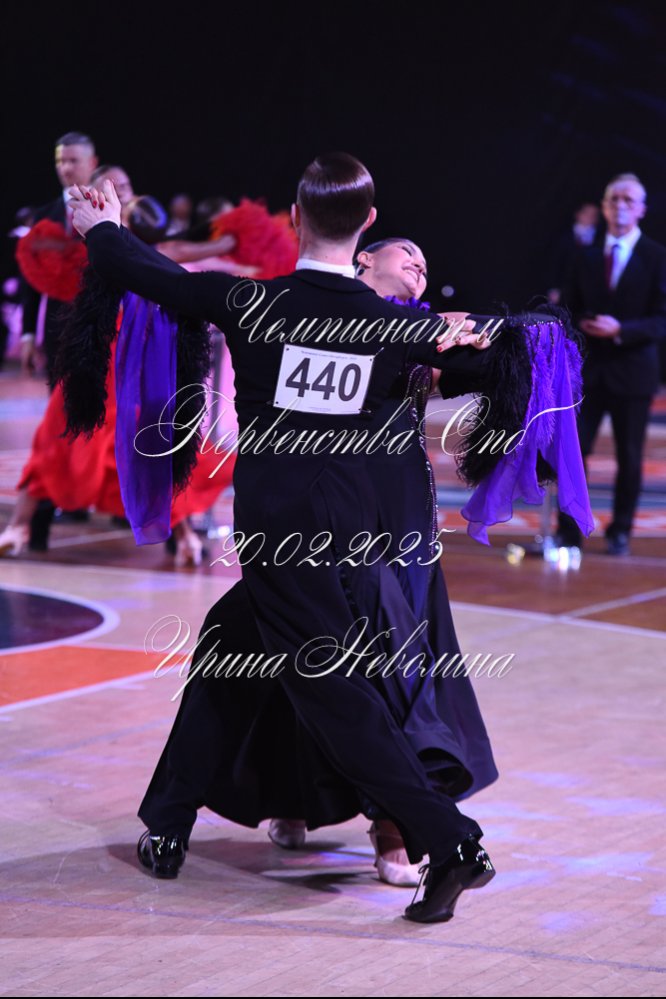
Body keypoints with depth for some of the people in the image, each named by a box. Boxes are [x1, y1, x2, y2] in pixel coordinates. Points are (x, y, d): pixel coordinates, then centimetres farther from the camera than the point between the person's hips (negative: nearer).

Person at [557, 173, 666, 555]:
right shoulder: (587, 255, 8)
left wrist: (620, 330, -21)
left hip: (633, 369, -3)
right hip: (589, 369, 3)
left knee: (629, 456, 6)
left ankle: (621, 532, 18)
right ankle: (569, 531, 4)